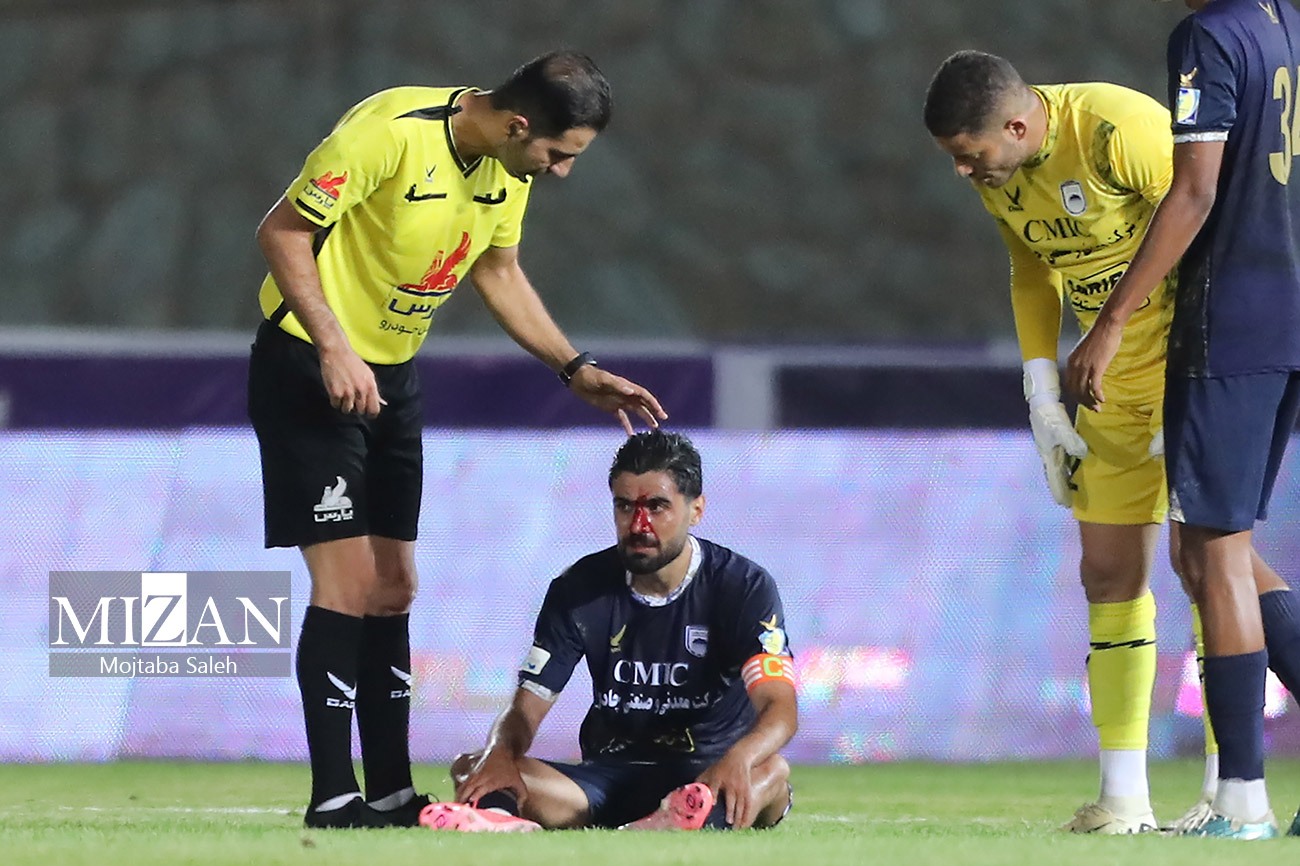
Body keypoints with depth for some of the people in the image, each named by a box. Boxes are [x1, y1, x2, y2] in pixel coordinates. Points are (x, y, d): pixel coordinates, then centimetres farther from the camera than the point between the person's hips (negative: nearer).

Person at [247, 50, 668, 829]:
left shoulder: (512, 162, 0)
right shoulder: (390, 132, -25)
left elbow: (499, 271, 15)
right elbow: (283, 231, -20)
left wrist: (577, 370, 7)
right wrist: (334, 349, -27)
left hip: (394, 376, 8)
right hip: (310, 365, -8)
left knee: (392, 588, 8)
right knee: (348, 583, -11)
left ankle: (392, 793, 13)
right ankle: (333, 797, -7)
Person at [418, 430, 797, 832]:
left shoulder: (744, 586, -5)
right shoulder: (581, 589, 4)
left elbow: (780, 708, -17)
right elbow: (526, 708, 3)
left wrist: (738, 760, -42)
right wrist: (500, 752, -24)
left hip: (710, 782, -3)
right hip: (609, 778, 3)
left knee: (772, 772, -37)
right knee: (472, 771, -21)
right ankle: (501, 818, -60)